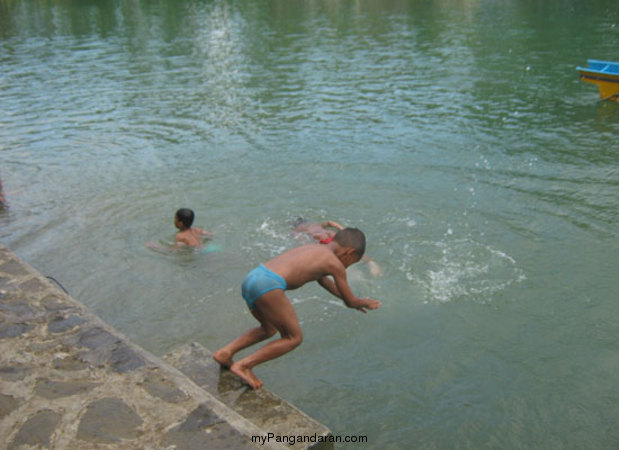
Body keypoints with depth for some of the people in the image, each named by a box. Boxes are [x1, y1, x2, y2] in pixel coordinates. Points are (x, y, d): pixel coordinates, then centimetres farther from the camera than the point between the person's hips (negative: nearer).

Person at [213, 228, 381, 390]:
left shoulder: (313, 248, 28)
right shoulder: (336, 264, 6)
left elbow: (323, 279, 47)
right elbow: (350, 301, 17)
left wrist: (355, 302, 57)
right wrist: (365, 303, 40)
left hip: (251, 278, 9)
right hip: (268, 285, -9)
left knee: (269, 329, 30)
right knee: (294, 337, 8)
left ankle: (225, 352, 19)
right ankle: (244, 365, 3)